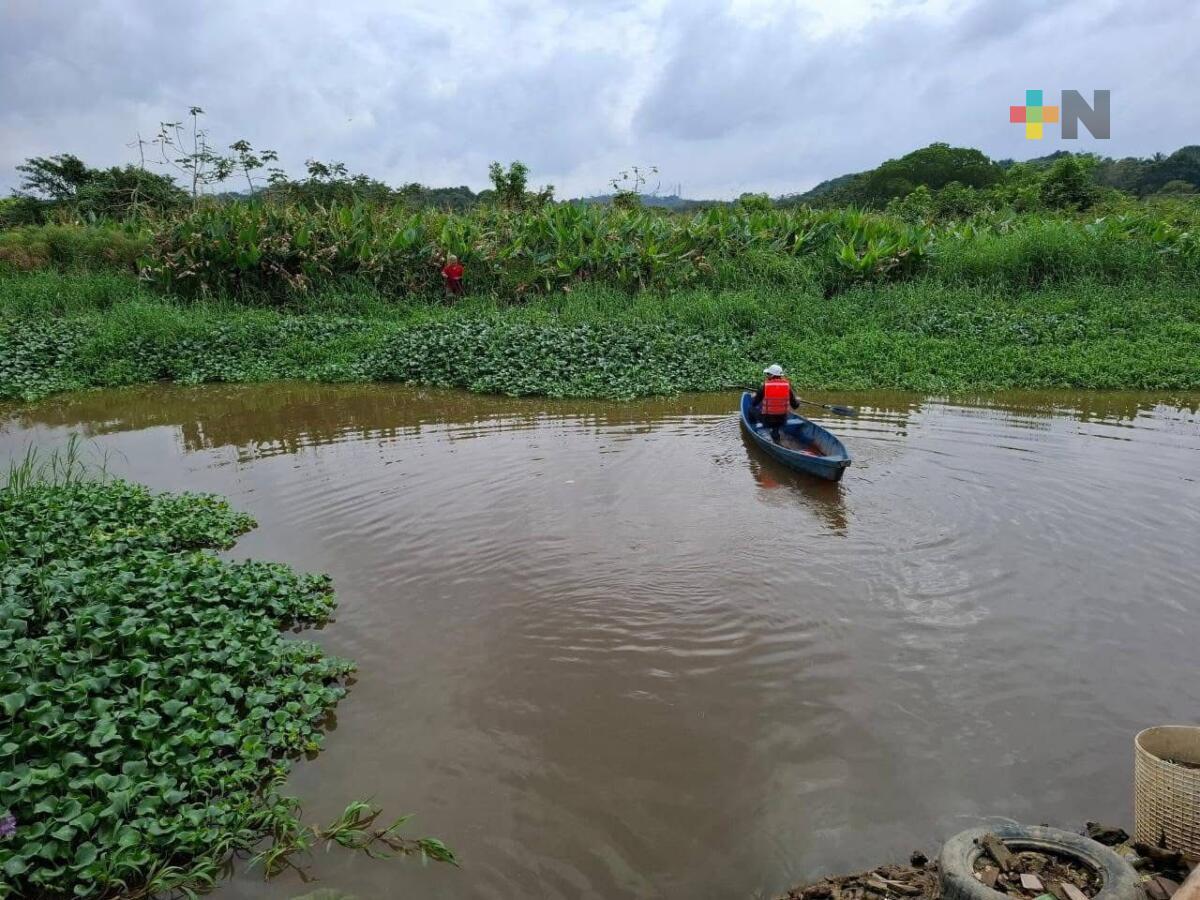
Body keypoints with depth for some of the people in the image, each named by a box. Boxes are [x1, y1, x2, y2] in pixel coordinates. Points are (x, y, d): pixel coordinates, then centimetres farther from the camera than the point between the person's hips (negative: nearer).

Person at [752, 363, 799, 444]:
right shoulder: (787, 385, -6)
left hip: (767, 420, -3)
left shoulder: (765, 386, -13)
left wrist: (754, 397, 20)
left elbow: (754, 403, -4)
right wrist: (798, 402, 25)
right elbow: (795, 406, 0)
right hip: (782, 420, 3)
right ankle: (775, 431, 22)